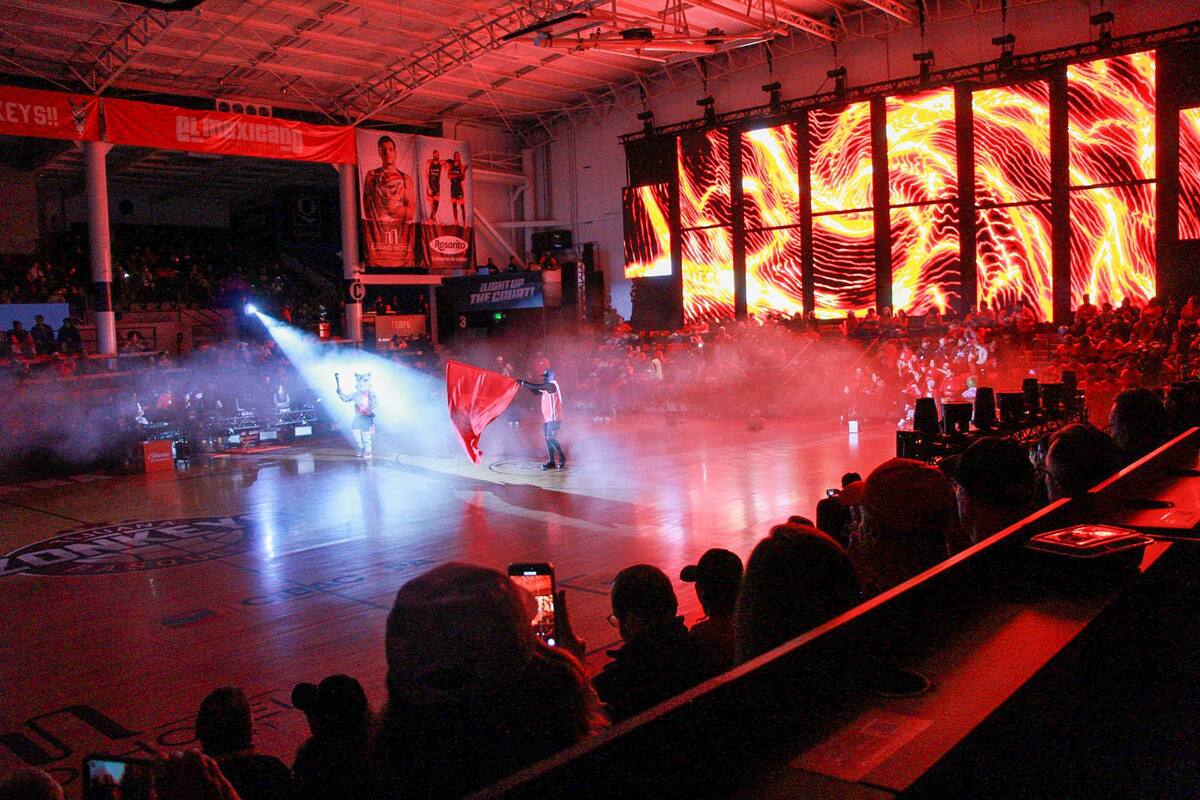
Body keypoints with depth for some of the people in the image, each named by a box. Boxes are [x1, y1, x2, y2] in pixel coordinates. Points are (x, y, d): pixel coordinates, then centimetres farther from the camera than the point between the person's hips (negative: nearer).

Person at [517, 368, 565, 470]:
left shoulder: (551, 385, -12)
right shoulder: (547, 387, 17)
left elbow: (537, 387, -19)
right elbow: (537, 392, 21)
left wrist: (523, 383, -11)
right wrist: (527, 385, 7)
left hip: (553, 418, -10)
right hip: (547, 418, 10)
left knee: (551, 438, -15)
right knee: (548, 439, 7)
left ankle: (562, 458, -8)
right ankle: (551, 461, 9)